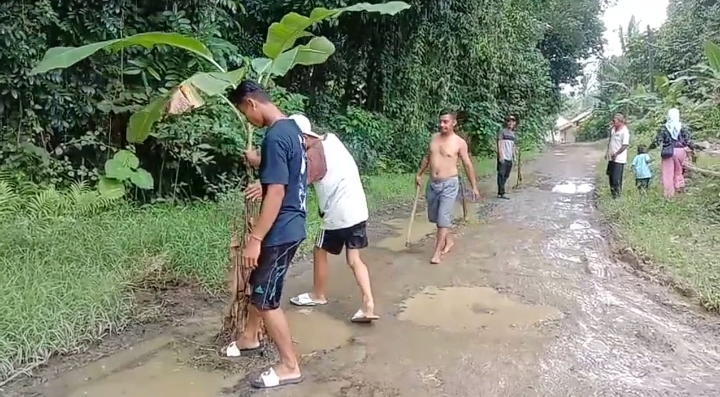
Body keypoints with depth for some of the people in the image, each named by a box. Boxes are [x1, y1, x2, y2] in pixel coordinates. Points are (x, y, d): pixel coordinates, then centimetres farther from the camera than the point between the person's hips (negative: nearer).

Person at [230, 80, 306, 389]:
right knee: (257, 284, 25)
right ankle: (250, 338, 45)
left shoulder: (275, 137, -22)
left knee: (266, 299, 2)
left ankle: (290, 366, 14)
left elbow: (276, 193, -25)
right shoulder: (291, 128, 9)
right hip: (290, 225, 10)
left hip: (280, 231, -10)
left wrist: (256, 238, -21)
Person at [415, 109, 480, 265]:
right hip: (432, 183, 6)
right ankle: (448, 240, 36)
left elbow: (468, 165, -2)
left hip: (449, 184, -6)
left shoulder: (460, 143, -8)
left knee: (443, 218, -9)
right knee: (434, 217, 14)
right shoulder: (434, 137, 6)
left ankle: (437, 252, -2)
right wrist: (419, 174, 23)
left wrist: (474, 186, -1)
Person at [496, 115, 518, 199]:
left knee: (506, 176, 9)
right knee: (501, 175, -7)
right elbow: (499, 144, -9)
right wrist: (501, 156, -16)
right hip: (503, 158, -7)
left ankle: (500, 192, 18)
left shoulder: (513, 133, 17)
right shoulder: (502, 131, -4)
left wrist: (514, 157, 15)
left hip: (509, 158, 7)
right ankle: (501, 193, -7)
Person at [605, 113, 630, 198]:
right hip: (611, 158, 8)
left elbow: (625, 145, -18)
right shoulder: (613, 129, 9)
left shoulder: (624, 131, -15)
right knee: (611, 175, 15)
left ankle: (617, 194, 4)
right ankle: (612, 191, 29)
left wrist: (616, 154, -19)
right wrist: (608, 153, 16)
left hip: (619, 159, -8)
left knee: (617, 178, -6)